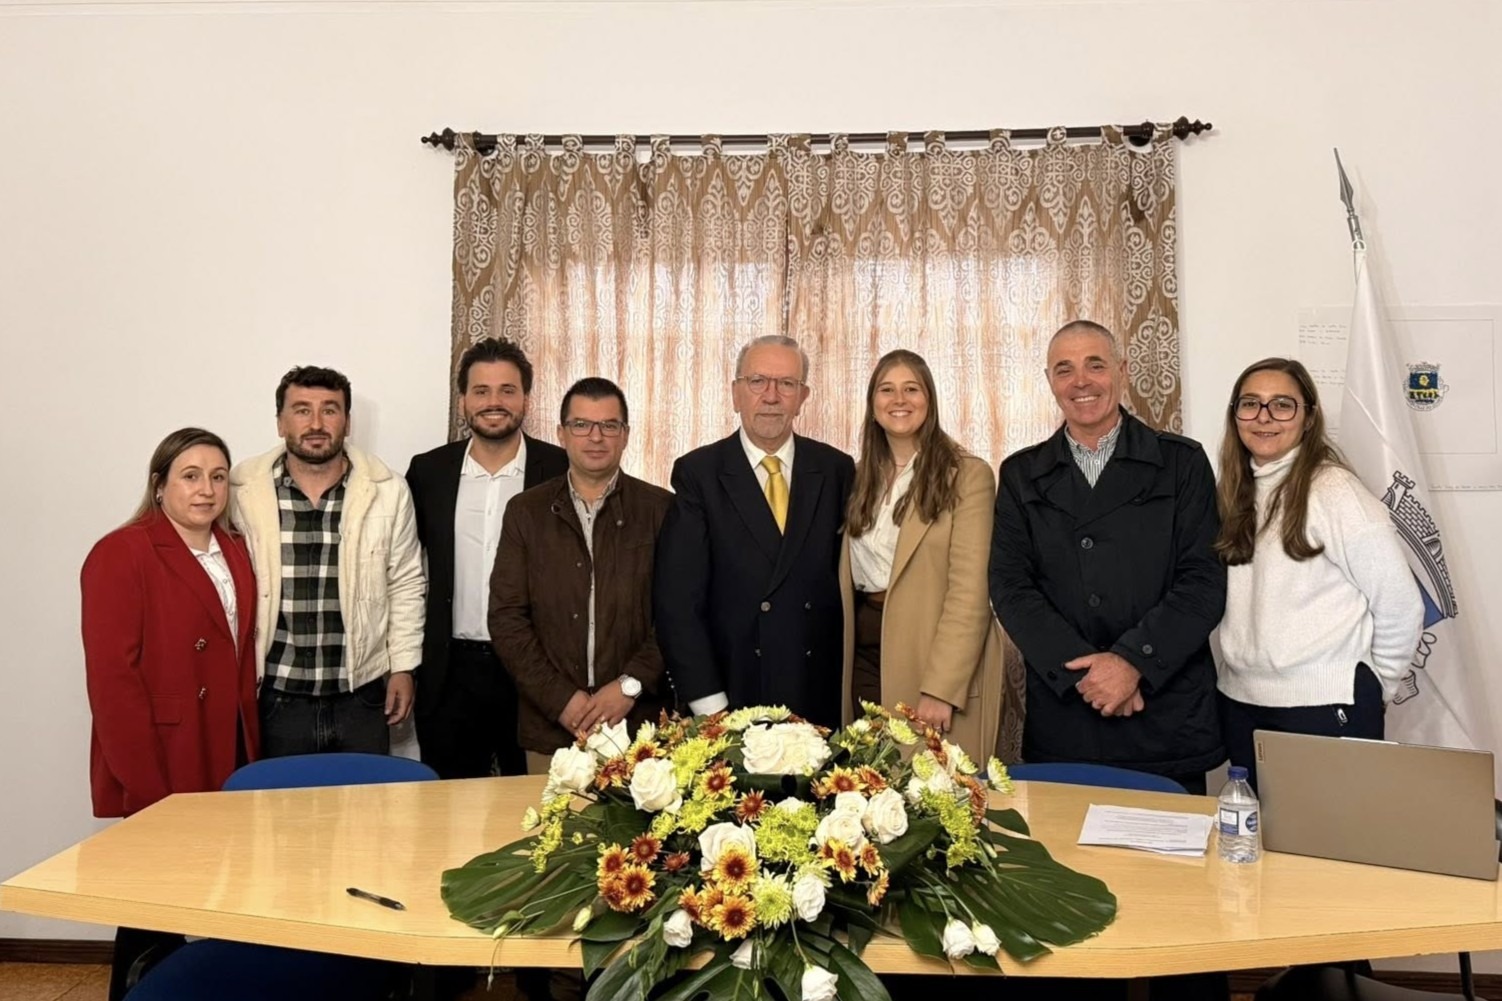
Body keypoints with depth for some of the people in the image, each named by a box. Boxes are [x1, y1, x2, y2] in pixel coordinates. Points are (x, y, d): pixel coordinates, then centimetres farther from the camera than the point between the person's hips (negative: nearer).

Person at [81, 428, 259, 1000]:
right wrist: (147, 783, -18)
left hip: (225, 760, 7)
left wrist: (252, 751, 8)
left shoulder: (234, 552, 12)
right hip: (160, 772, -6)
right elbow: (111, 676, -16)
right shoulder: (121, 554, -10)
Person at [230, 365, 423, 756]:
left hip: (361, 696, 1)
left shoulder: (388, 491, -3)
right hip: (275, 698, 0)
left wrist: (403, 667, 4)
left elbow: (405, 585, 5)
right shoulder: (243, 491, -6)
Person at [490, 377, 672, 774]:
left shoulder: (661, 510, 1)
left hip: (640, 724, -1)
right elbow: (506, 616, 1)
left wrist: (630, 685, -12)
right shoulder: (526, 512, 5)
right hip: (551, 725, 1)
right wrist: (560, 698, -8)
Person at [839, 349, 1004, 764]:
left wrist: (941, 688, -20)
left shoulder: (967, 475, -7)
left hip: (932, 658, -5)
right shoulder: (861, 477, 12)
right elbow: (848, 575, 13)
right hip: (865, 655, 5)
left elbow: (970, 591, -13)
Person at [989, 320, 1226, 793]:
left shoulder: (1181, 462, 4)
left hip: (1168, 716, -1)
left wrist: (1133, 660, -15)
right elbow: (1010, 587, 0)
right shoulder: (1021, 475, 8)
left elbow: (1203, 581, -3)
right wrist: (1083, 669, -11)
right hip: (1061, 715, 1)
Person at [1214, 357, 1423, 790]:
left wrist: (1368, 688, 2)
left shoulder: (1334, 490, -12)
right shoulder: (1237, 492, 8)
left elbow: (1400, 607, -8)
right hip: (1239, 701, 6)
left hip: (1324, 707, -6)